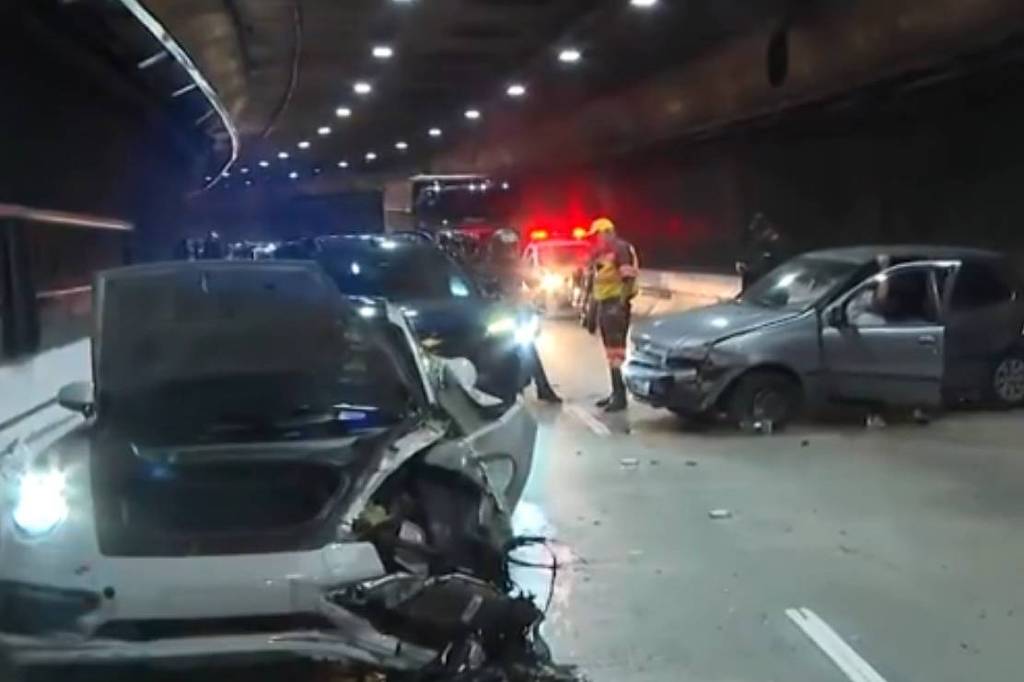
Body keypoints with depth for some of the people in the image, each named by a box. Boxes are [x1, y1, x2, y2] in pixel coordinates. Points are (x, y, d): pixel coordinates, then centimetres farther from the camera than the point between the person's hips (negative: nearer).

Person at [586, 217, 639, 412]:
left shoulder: (621, 248, -10)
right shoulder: (599, 253, 19)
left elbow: (629, 277, -18)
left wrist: (622, 302, -23)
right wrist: (592, 306, 21)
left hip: (616, 303, -10)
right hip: (602, 304, 10)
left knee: (617, 349, -13)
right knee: (610, 350, 12)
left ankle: (621, 396, -14)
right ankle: (616, 393, 19)